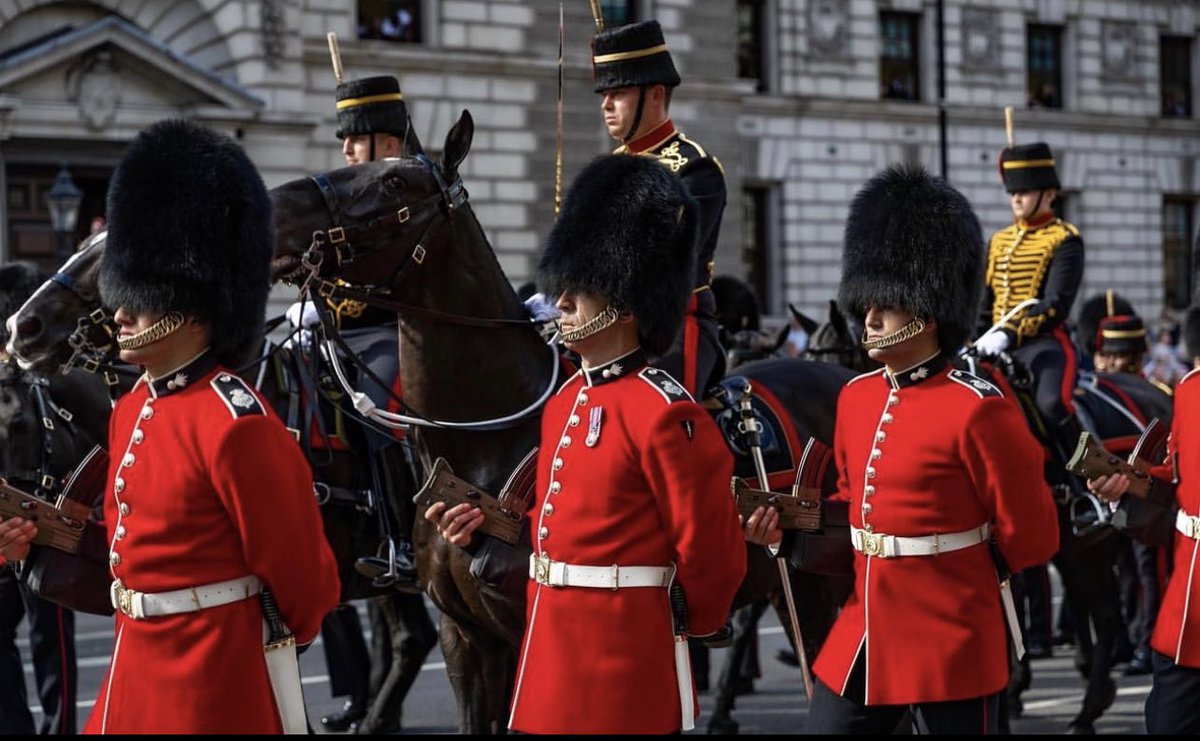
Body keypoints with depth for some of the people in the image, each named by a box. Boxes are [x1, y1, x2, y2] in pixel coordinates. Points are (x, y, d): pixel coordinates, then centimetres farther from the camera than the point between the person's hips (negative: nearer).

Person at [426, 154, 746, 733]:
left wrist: (677, 622, 2)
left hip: (624, 672, -9)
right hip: (552, 662, 9)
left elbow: (711, 551, -12)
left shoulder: (665, 413, -16)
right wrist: (487, 524, 9)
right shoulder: (563, 402, 12)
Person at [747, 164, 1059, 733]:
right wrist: (785, 529, 3)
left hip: (951, 654, -7)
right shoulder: (856, 397, 8)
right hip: (860, 641, 7)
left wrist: (953, 568, 5)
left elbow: (1031, 538, -7)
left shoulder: (978, 410, -13)